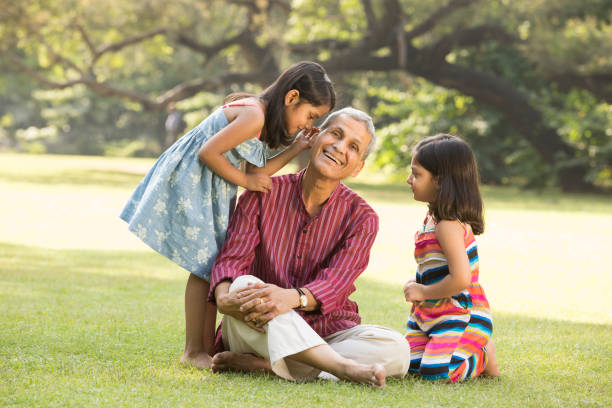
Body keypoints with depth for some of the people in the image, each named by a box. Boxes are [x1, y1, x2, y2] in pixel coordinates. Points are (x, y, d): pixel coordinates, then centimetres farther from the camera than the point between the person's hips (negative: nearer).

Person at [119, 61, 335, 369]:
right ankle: (194, 349, 0)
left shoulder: (260, 118, 11)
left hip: (211, 193, 10)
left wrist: (295, 149, 7)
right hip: (190, 189, -10)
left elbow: (255, 173, 10)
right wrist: (245, 180, -13)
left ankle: (204, 347, 13)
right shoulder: (253, 115, -20)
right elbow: (208, 153, -25)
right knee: (205, 267, -7)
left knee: (212, 267, 9)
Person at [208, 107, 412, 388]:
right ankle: (344, 368, -49)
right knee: (244, 286, -34)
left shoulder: (360, 217, 0)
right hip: (258, 331, -1)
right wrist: (225, 298, -33)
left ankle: (261, 364, -34)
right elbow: (232, 257, -8)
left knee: (396, 349, -27)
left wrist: (293, 298, -40)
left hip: (327, 335, 1)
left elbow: (336, 283, -17)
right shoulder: (264, 193, 3)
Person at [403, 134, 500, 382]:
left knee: (436, 372, -24)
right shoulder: (432, 218, 10)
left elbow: (460, 279, -30)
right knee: (409, 365, -2)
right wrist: (416, 285, 5)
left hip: (461, 315, -9)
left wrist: (422, 292, -16)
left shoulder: (448, 226, -22)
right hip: (429, 314, 9)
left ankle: (484, 356, 4)